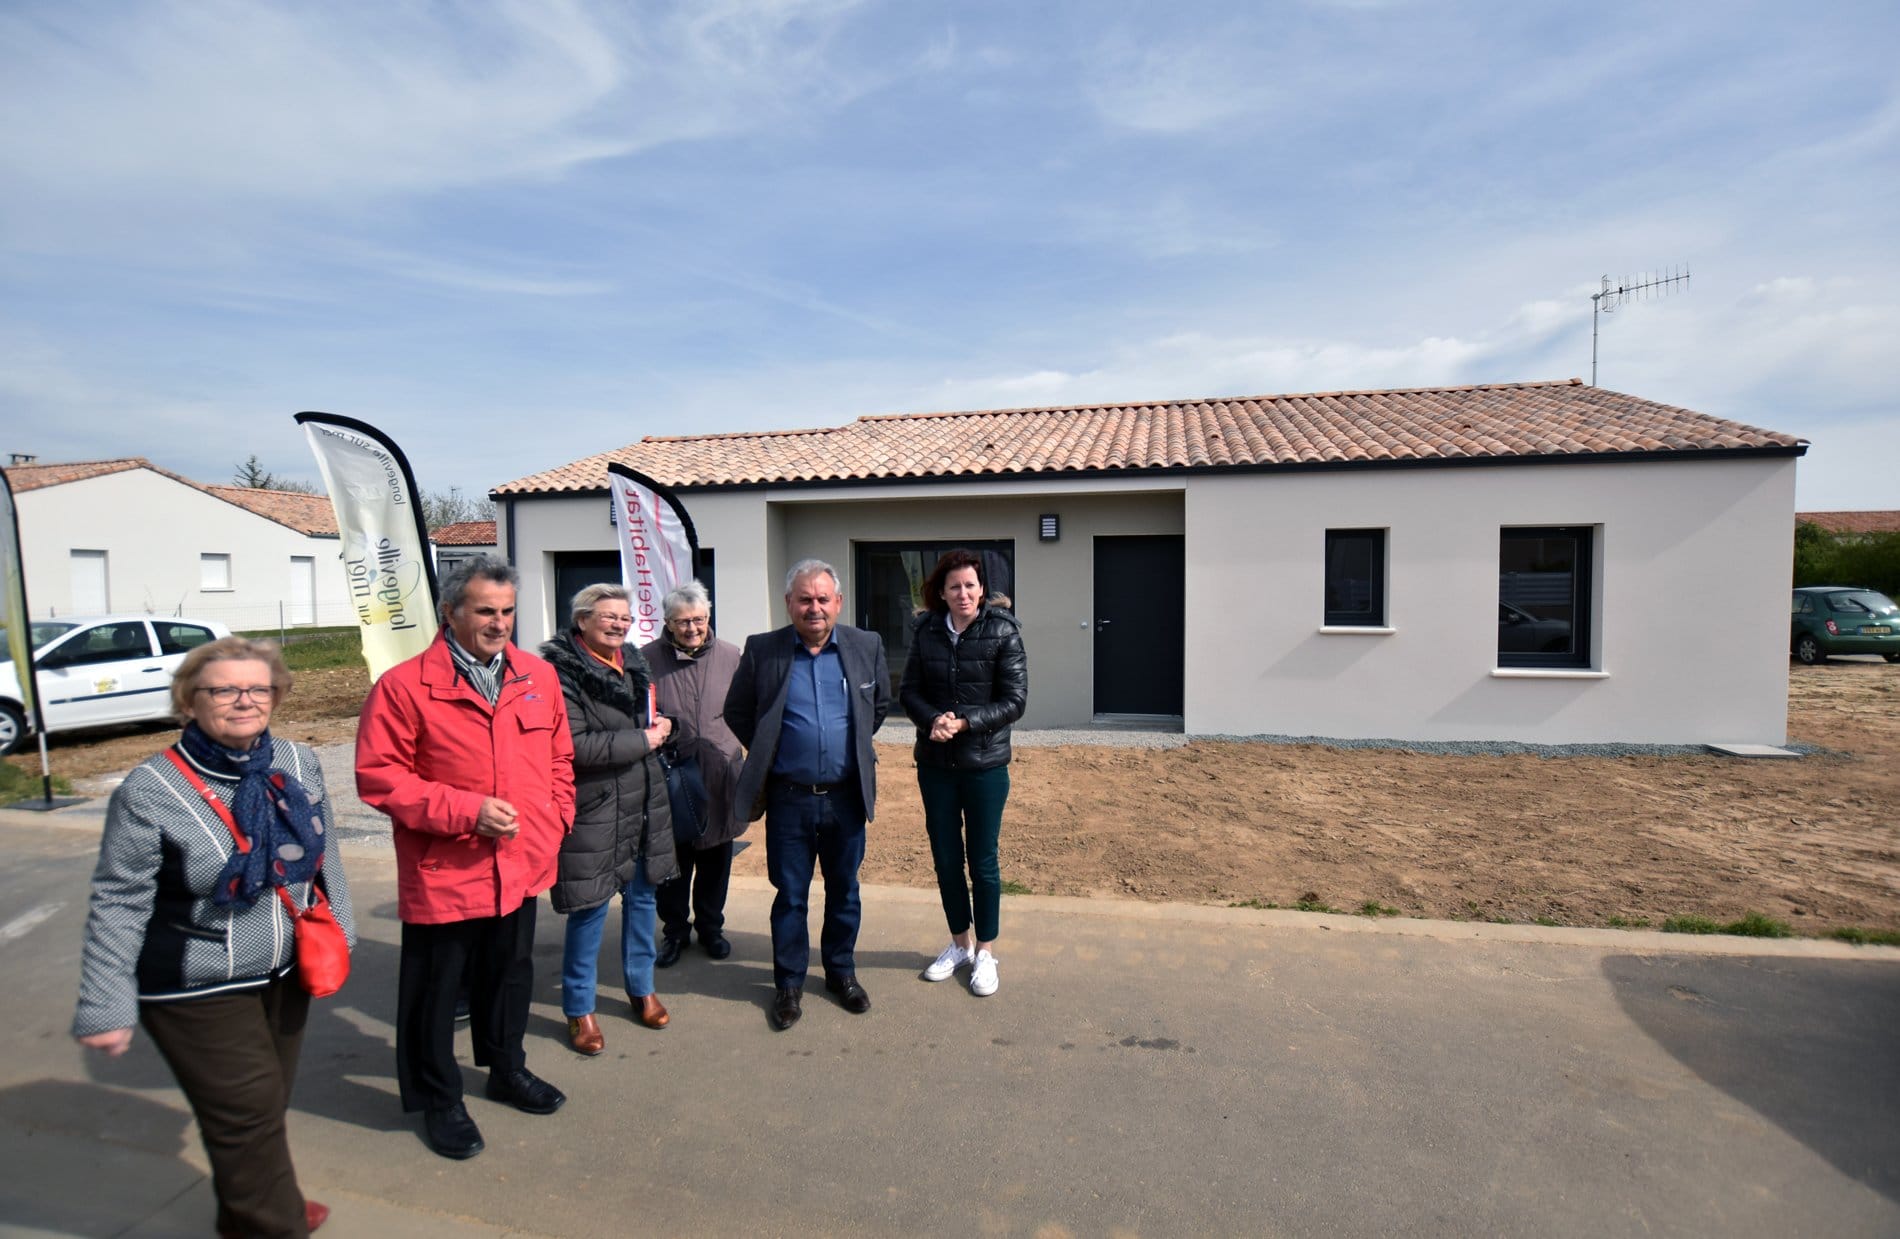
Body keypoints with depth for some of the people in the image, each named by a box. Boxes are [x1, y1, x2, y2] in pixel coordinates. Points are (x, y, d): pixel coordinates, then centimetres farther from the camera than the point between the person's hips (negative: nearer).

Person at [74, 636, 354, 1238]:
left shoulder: (298, 764, -5)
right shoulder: (150, 790, -18)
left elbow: (323, 855, 7)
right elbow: (118, 905, -13)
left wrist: (338, 930, 11)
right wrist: (106, 1007, -11)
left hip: (286, 975, 5)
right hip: (196, 994, -5)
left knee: (268, 1105, 20)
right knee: (248, 1116, 4)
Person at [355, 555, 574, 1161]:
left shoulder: (539, 677, 2)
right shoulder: (404, 685, -13)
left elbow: (559, 757, 11)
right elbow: (378, 775, -14)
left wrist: (556, 818, 2)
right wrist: (464, 811, -20)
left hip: (521, 867, 5)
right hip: (443, 875, -4)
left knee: (510, 976, 23)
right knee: (435, 990, 13)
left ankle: (507, 1070, 45)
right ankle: (439, 1099, 35)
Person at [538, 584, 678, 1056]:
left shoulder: (633, 662, 10)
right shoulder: (562, 672, -14)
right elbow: (574, 745, -24)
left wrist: (661, 727, 3)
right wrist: (641, 740, -19)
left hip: (643, 804, 7)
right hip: (594, 810, -7)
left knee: (642, 897, 17)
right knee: (590, 907, 3)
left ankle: (641, 988, 35)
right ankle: (579, 1009, 23)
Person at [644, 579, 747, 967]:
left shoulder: (730, 656, 2)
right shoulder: (647, 658, -5)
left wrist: (752, 761, 9)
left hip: (720, 778, 2)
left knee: (715, 859, 15)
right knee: (673, 860, 11)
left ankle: (710, 925, 34)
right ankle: (674, 930, 31)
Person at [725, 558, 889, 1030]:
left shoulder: (866, 646, -1)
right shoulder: (762, 650, -5)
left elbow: (880, 705, 14)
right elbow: (737, 712, 7)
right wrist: (768, 754, 6)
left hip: (846, 796, 2)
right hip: (788, 797, -1)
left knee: (844, 890, 15)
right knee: (790, 895, 10)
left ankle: (842, 973, 35)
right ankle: (788, 983, 28)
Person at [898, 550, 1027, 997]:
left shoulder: (1003, 632, -9)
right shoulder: (926, 631, 0)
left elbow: (1015, 700, -10)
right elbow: (908, 690, 3)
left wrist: (964, 722, -20)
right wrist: (932, 720, -17)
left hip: (985, 764, -3)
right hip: (935, 764, 3)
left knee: (982, 861, 8)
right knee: (945, 859, 13)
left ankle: (986, 952, 26)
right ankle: (960, 943, 34)